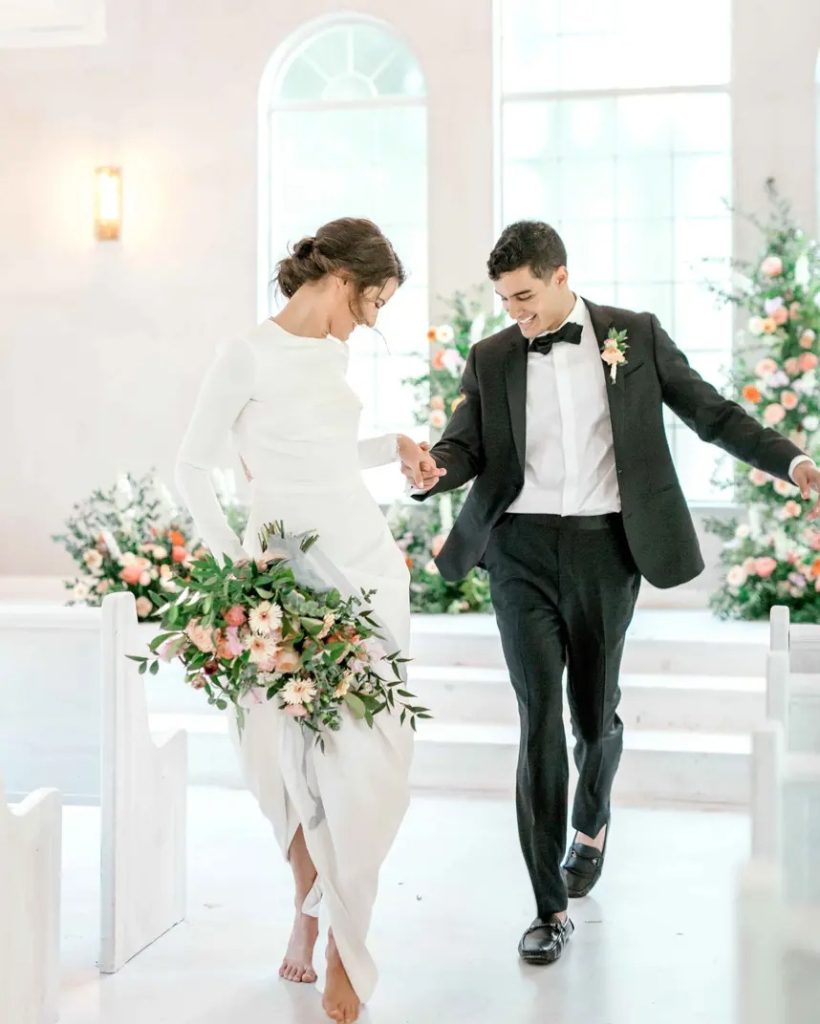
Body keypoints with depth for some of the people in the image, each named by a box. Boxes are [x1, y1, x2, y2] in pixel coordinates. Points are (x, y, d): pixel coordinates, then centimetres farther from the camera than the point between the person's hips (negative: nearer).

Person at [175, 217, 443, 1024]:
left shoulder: (334, 351, 11)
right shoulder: (247, 355, -8)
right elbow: (190, 467, -6)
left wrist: (394, 446, 16)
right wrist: (229, 558, -14)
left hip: (366, 562, 5)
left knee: (367, 751, -2)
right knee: (288, 749, 2)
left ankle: (344, 938, 9)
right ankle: (308, 903, 27)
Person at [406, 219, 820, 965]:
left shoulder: (636, 335, 3)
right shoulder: (492, 358, 7)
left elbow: (710, 411, 4)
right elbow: (466, 444, 2)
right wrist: (432, 472, -22)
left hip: (605, 547, 0)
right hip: (523, 549, 0)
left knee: (594, 712, 11)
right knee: (540, 718, -6)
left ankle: (592, 825, 46)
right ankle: (551, 909, 2)